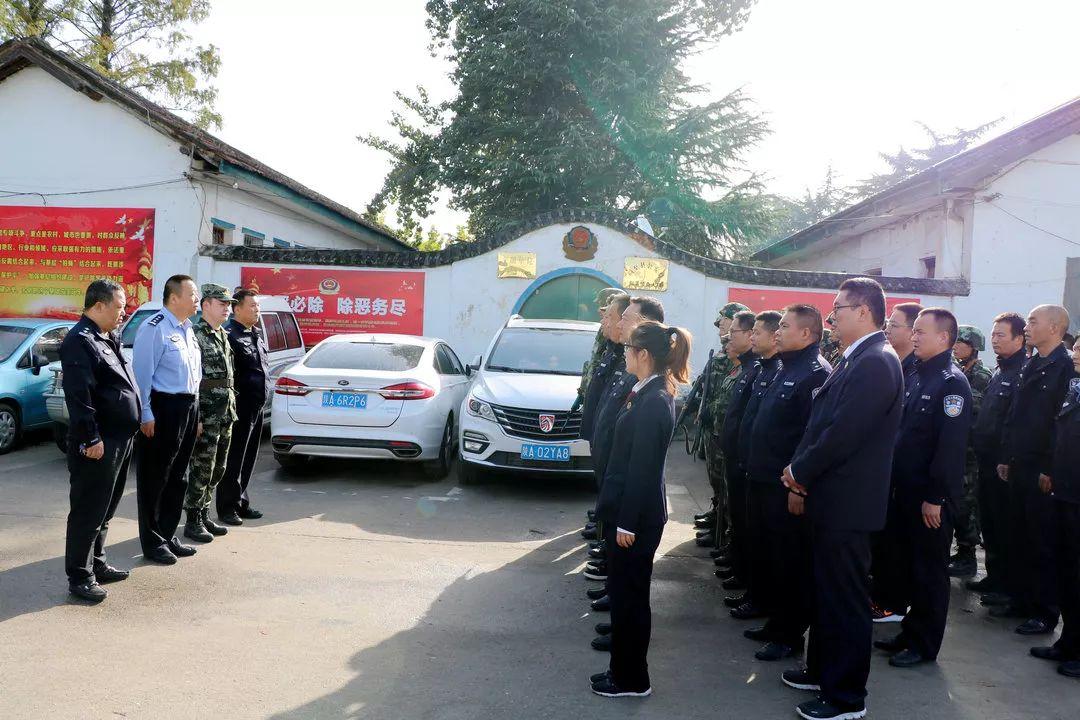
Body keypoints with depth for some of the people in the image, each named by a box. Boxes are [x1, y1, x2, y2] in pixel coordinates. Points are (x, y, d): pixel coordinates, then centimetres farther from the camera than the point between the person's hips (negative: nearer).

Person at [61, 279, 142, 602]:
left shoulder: (107, 339, 16)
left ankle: (98, 564, 30)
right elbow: (78, 396, -21)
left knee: (105, 509, 18)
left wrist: (127, 431, 21)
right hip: (98, 443, -10)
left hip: (119, 440, 10)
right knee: (88, 511, -1)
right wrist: (90, 439, -22)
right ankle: (80, 577, 7)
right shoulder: (79, 341, -15)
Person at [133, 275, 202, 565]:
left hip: (188, 408, 9)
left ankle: (168, 536, 27)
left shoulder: (188, 330, 14)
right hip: (163, 408, -9)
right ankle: (152, 543, 12)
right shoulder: (155, 328, -14)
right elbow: (142, 373, -17)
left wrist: (195, 412, 17)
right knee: (155, 479, 2)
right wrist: (146, 415, -19)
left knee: (178, 478, 15)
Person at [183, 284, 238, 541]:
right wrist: (195, 418, -19)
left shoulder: (223, 336, 15)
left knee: (218, 468, 13)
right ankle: (193, 522, 8)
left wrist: (231, 410, 16)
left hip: (225, 414, 9)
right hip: (206, 415, -9)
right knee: (202, 469, -2)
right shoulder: (196, 335, -12)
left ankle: (204, 515, 24)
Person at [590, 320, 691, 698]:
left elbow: (642, 467, -21)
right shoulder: (651, 394, 9)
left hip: (638, 514, -9)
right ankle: (624, 669, 29)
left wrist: (628, 522, -18)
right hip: (631, 508, 9)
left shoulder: (653, 402, -20)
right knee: (625, 590, 17)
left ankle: (632, 679, 16)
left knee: (630, 593, 3)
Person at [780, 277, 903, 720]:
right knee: (826, 590, 20)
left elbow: (844, 433, -24)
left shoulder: (876, 363, -19)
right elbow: (821, 419, 14)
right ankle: (823, 671, 35)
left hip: (848, 502, -10)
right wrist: (799, 468, 1)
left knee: (846, 599, 1)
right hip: (831, 498, 10)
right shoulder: (855, 359, 13)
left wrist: (800, 471, -12)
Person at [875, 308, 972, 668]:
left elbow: (951, 445, -20)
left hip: (929, 496, -8)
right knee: (910, 565, 17)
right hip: (905, 490, 8)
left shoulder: (952, 382, -14)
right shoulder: (915, 377, 12)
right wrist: (896, 484, 11)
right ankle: (912, 630, 30)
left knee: (929, 571, 4)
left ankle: (925, 645, 16)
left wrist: (935, 496, -21)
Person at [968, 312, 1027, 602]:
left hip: (1005, 465, -9)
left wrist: (1008, 461, -21)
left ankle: (1008, 587, 11)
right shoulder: (999, 372, 15)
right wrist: (977, 438, 13)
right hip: (987, 462, 9)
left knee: (1005, 527, 1)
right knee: (990, 524, 17)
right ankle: (994, 576, 28)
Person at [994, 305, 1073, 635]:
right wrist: (1006, 458, 13)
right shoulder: (1031, 366, 13)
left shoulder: (1066, 366, -12)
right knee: (1018, 538, 14)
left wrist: (1050, 470, -17)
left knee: (1043, 544, 2)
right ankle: (1021, 599, 25)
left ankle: (1045, 613, 12)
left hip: (1043, 472, -8)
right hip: (1020, 467, 8)